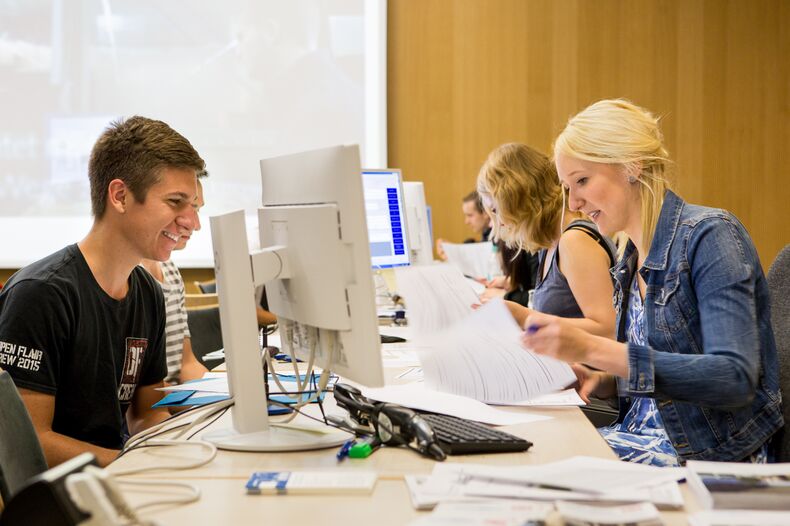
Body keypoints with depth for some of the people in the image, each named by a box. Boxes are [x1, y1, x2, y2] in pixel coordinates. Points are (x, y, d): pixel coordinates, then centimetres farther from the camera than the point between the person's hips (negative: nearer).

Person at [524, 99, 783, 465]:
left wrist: (594, 349, -30)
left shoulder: (709, 235, -13)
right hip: (643, 436, 7)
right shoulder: (632, 262, 10)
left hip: (710, 456, -7)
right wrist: (599, 380, -4)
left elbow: (736, 379, -25)